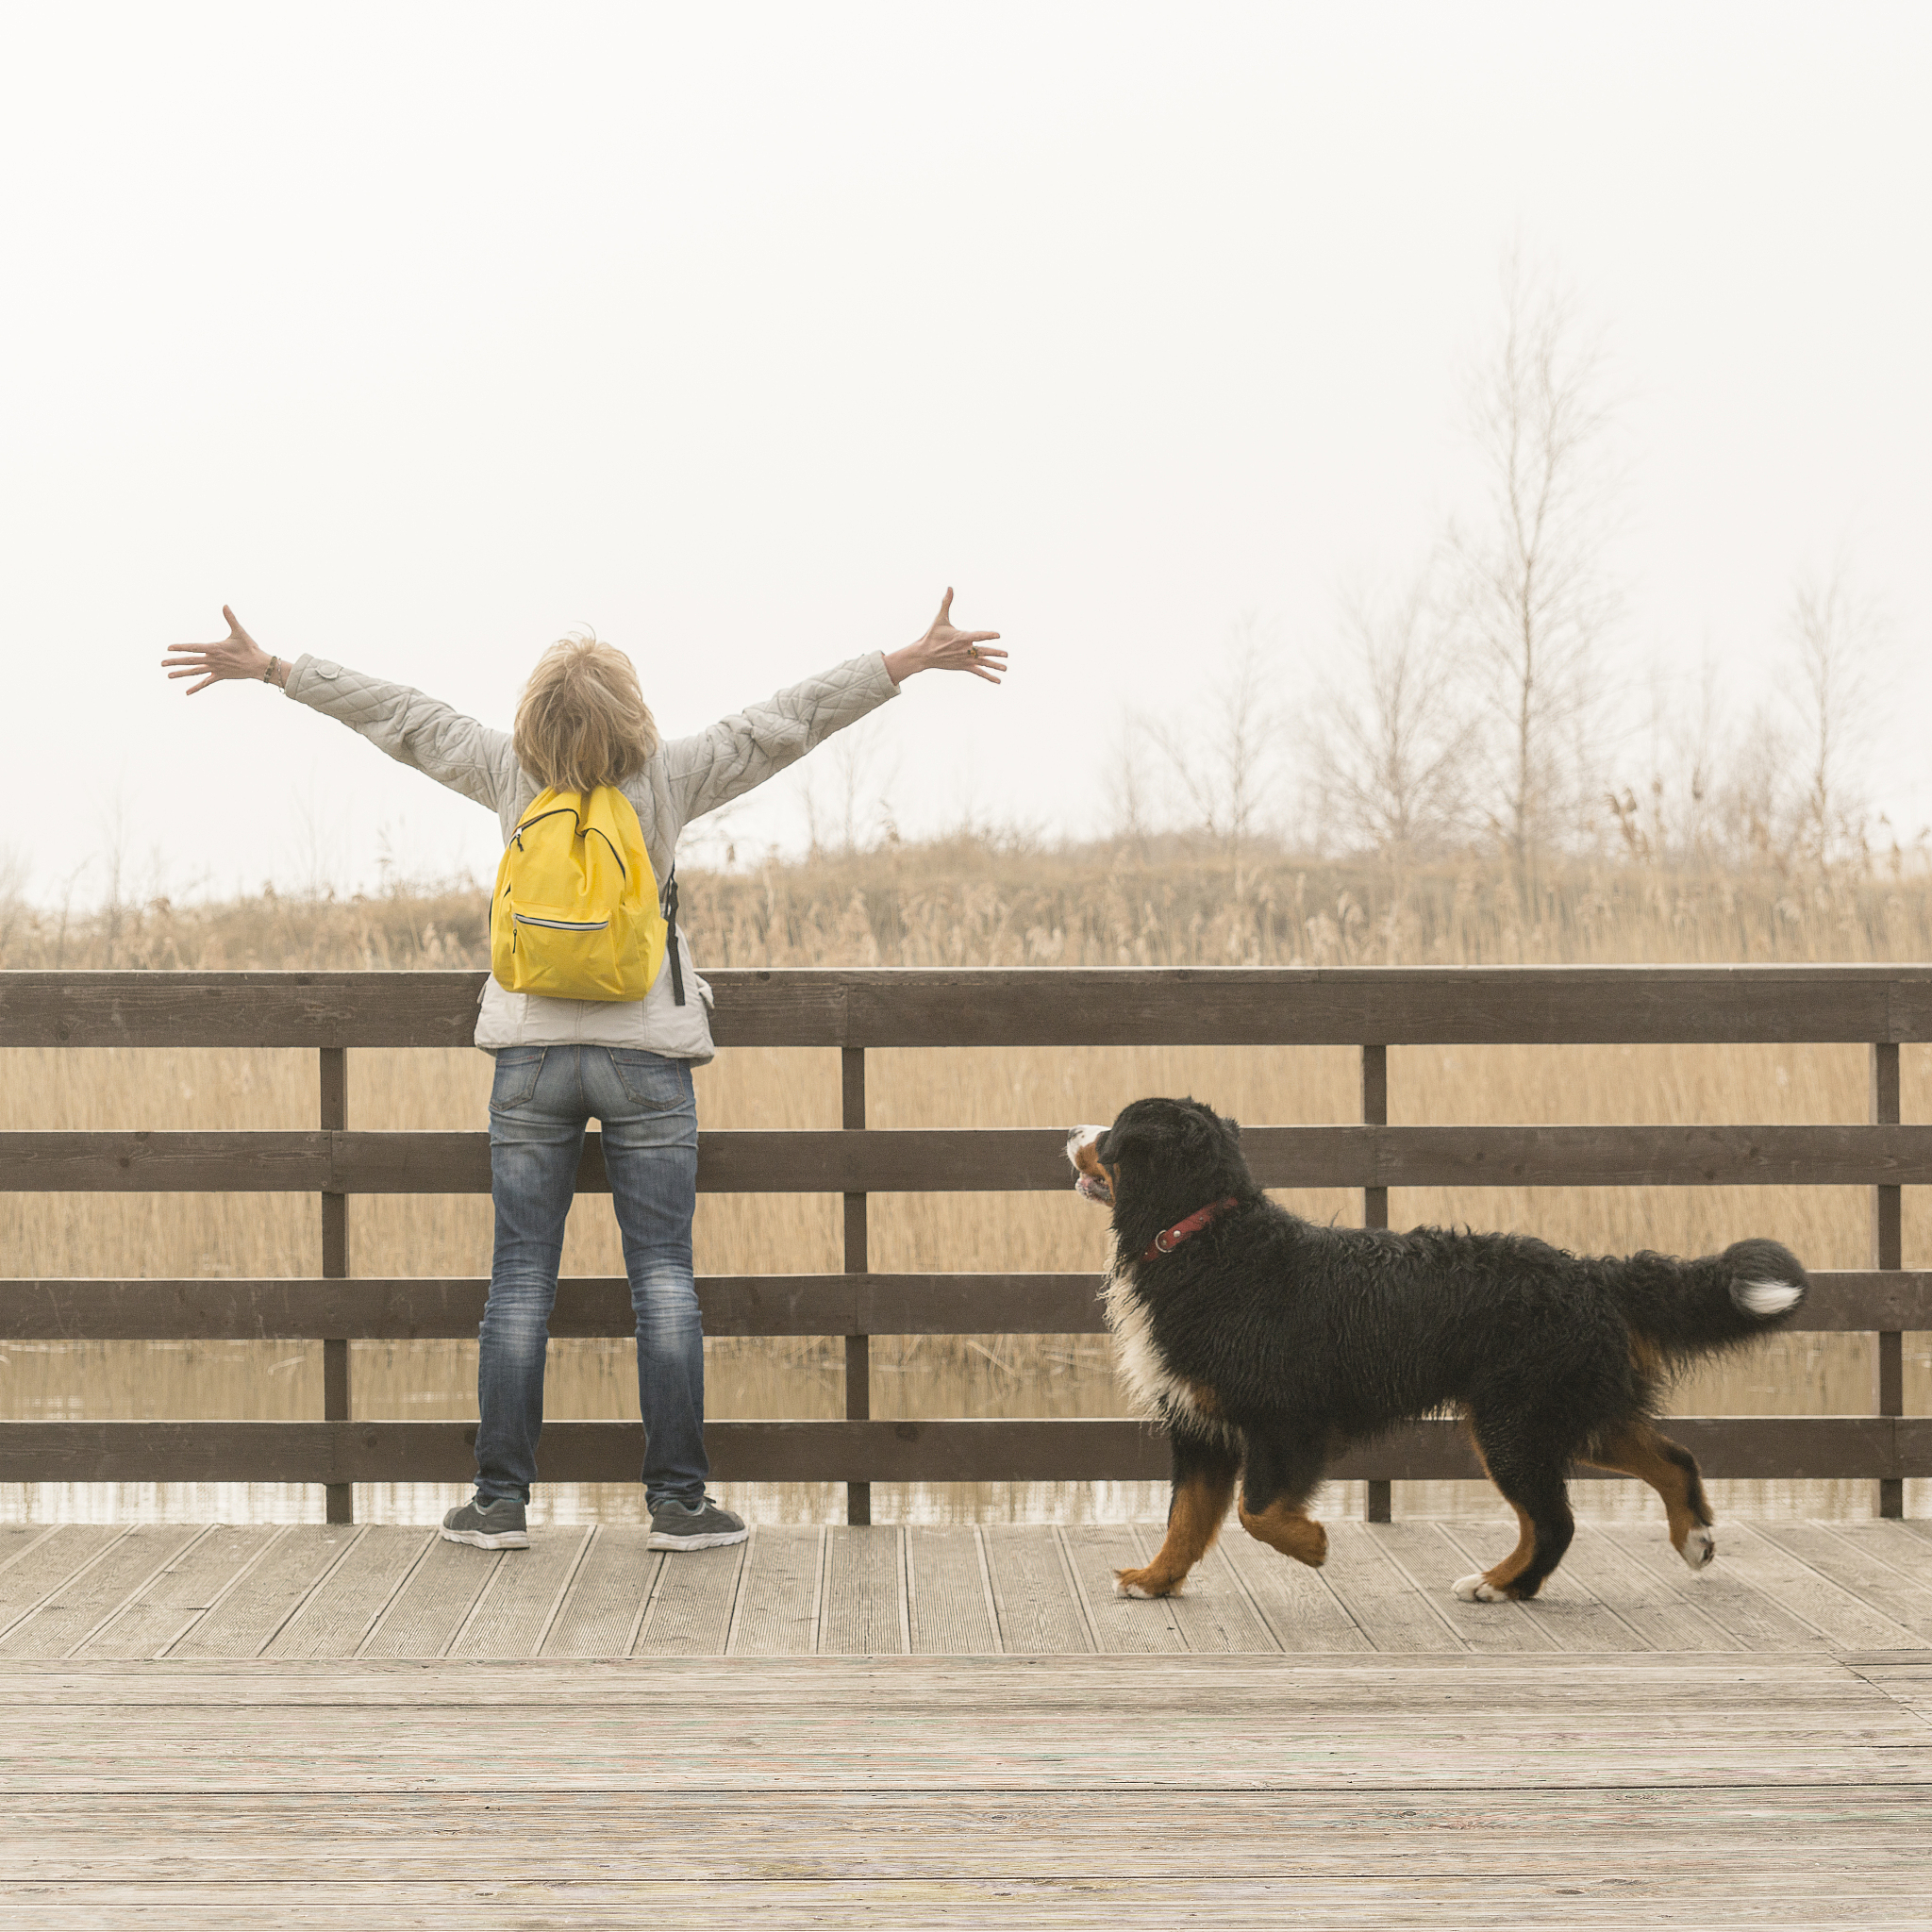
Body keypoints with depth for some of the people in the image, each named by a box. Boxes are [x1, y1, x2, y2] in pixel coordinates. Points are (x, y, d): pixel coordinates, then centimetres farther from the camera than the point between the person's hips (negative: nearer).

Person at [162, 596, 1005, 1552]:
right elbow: (790, 719, -4)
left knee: (520, 1282, 5)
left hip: (532, 1058, 2)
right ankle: (678, 1501, 0)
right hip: (648, 1056, -2)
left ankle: (500, 1499, 6)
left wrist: (267, 668, 16)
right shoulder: (668, 780, -6)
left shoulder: (510, 775, -1)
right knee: (664, 1278, 1)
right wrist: (913, 661, -1)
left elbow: (398, 716, 7)